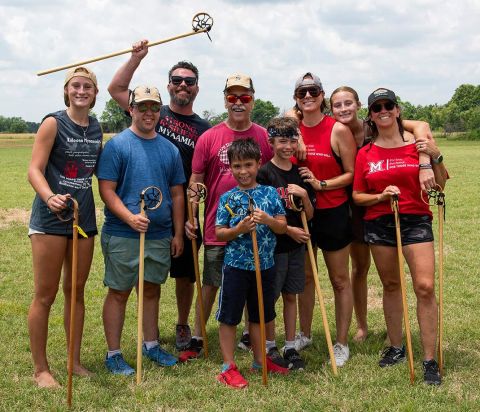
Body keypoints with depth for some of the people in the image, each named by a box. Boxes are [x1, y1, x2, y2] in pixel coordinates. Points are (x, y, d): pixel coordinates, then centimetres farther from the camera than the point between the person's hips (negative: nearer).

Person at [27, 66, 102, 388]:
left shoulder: (96, 128, 9)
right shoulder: (53, 123, -8)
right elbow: (35, 169, -15)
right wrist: (49, 197, -33)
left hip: (84, 217, 6)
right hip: (51, 218, -5)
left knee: (76, 291, 14)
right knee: (45, 295, 1)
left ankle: (75, 361, 25)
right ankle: (41, 369, 12)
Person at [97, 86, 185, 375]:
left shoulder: (170, 149, 10)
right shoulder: (117, 145, -6)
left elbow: (177, 194, 13)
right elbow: (106, 189, -11)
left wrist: (178, 234, 9)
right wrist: (130, 218, -24)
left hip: (160, 235, 5)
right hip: (122, 235, -5)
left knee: (152, 290, 16)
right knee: (119, 293, 3)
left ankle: (151, 344, 31)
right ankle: (114, 354, 14)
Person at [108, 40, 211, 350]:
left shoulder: (204, 129, 5)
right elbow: (116, 89, 1)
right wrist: (137, 57, -9)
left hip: (184, 211, 1)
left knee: (185, 274, 11)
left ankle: (183, 326, 30)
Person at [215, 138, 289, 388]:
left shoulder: (270, 193, 1)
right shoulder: (227, 198, -3)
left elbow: (283, 227, 1)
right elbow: (219, 233, -4)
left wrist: (268, 220, -19)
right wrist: (239, 229, -22)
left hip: (265, 265, 2)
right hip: (236, 265, -2)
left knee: (259, 315, 16)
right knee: (229, 316, 3)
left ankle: (260, 360, 32)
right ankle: (228, 367, 13)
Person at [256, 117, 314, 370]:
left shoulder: (301, 174, 7)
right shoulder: (264, 173, -9)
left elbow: (309, 215, 6)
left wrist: (304, 195, -12)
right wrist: (288, 229, -14)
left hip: (296, 245, 5)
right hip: (272, 245, -5)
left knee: (290, 296, 11)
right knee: (270, 297, 4)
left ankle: (290, 348, 20)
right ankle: (270, 347, 17)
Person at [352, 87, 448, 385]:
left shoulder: (417, 143, 0)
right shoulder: (365, 154, 5)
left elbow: (440, 185, 1)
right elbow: (357, 196, 8)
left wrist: (436, 157, -15)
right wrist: (381, 196, -10)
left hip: (416, 221, -2)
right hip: (379, 224, 2)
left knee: (426, 287, -11)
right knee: (391, 286, 12)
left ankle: (430, 361, -3)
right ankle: (396, 348, 28)